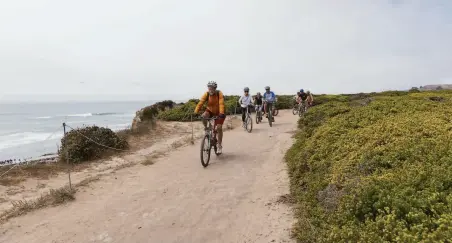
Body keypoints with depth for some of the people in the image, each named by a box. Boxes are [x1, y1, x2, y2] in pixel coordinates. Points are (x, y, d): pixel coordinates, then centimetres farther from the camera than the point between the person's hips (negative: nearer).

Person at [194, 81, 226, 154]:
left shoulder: (219, 94, -25)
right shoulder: (206, 94, -18)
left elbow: (221, 104, -36)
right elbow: (200, 103, -26)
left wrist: (221, 114, -50)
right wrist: (195, 113, -37)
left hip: (218, 113, -2)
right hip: (210, 110, 2)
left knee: (219, 127, -12)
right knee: (203, 116, -29)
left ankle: (219, 145, 5)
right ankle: (206, 128, -1)